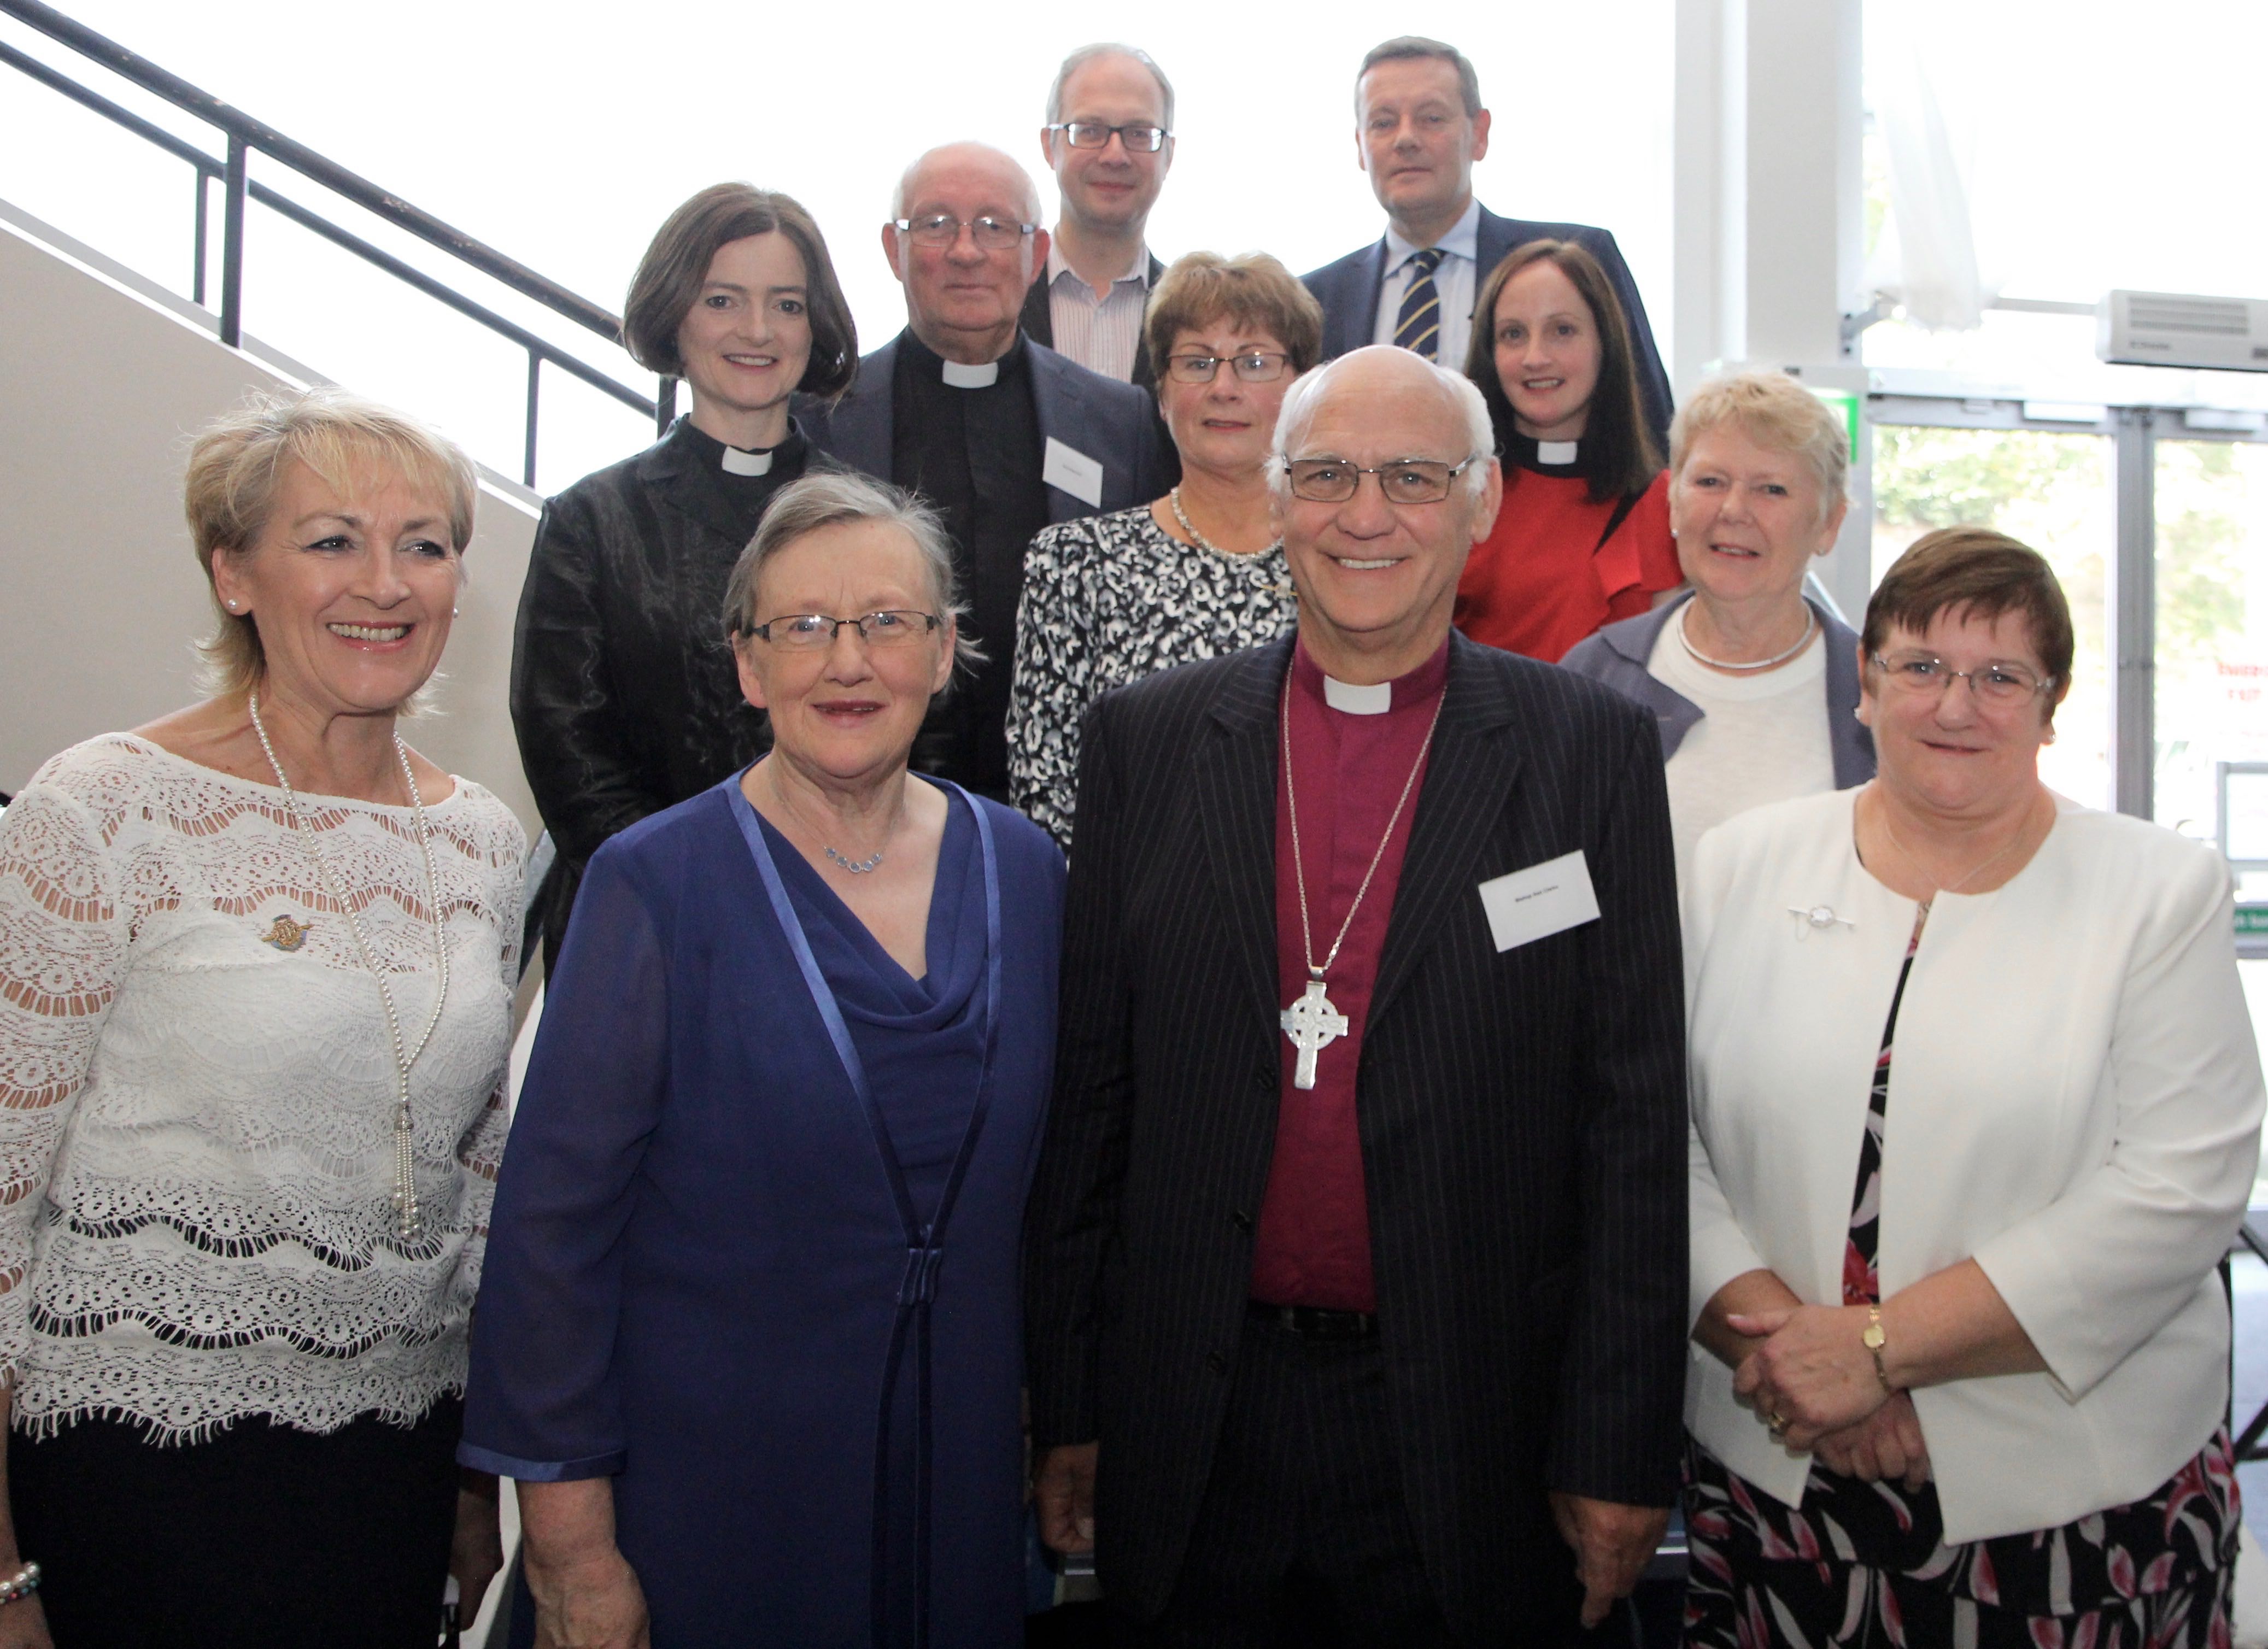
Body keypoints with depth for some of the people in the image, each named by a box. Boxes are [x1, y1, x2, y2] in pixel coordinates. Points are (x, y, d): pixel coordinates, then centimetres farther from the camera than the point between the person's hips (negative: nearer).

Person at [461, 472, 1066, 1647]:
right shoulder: (655, 887, -12)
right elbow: (554, 1222, -11)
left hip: (958, 1474, 4)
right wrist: (570, 1540, -12)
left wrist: (1057, 1421, 7)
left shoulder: (1021, 869, 1)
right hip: (707, 1497, -4)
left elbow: (1036, 1176, 9)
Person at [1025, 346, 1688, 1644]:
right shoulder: (1148, 740, 3)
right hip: (1194, 1429, 2)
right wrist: (1069, 1411, 4)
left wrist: (1619, 1456, -5)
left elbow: (1635, 1121, -3)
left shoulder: (1594, 750, -2)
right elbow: (1092, 1089, 4)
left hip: (1470, 1439, -1)